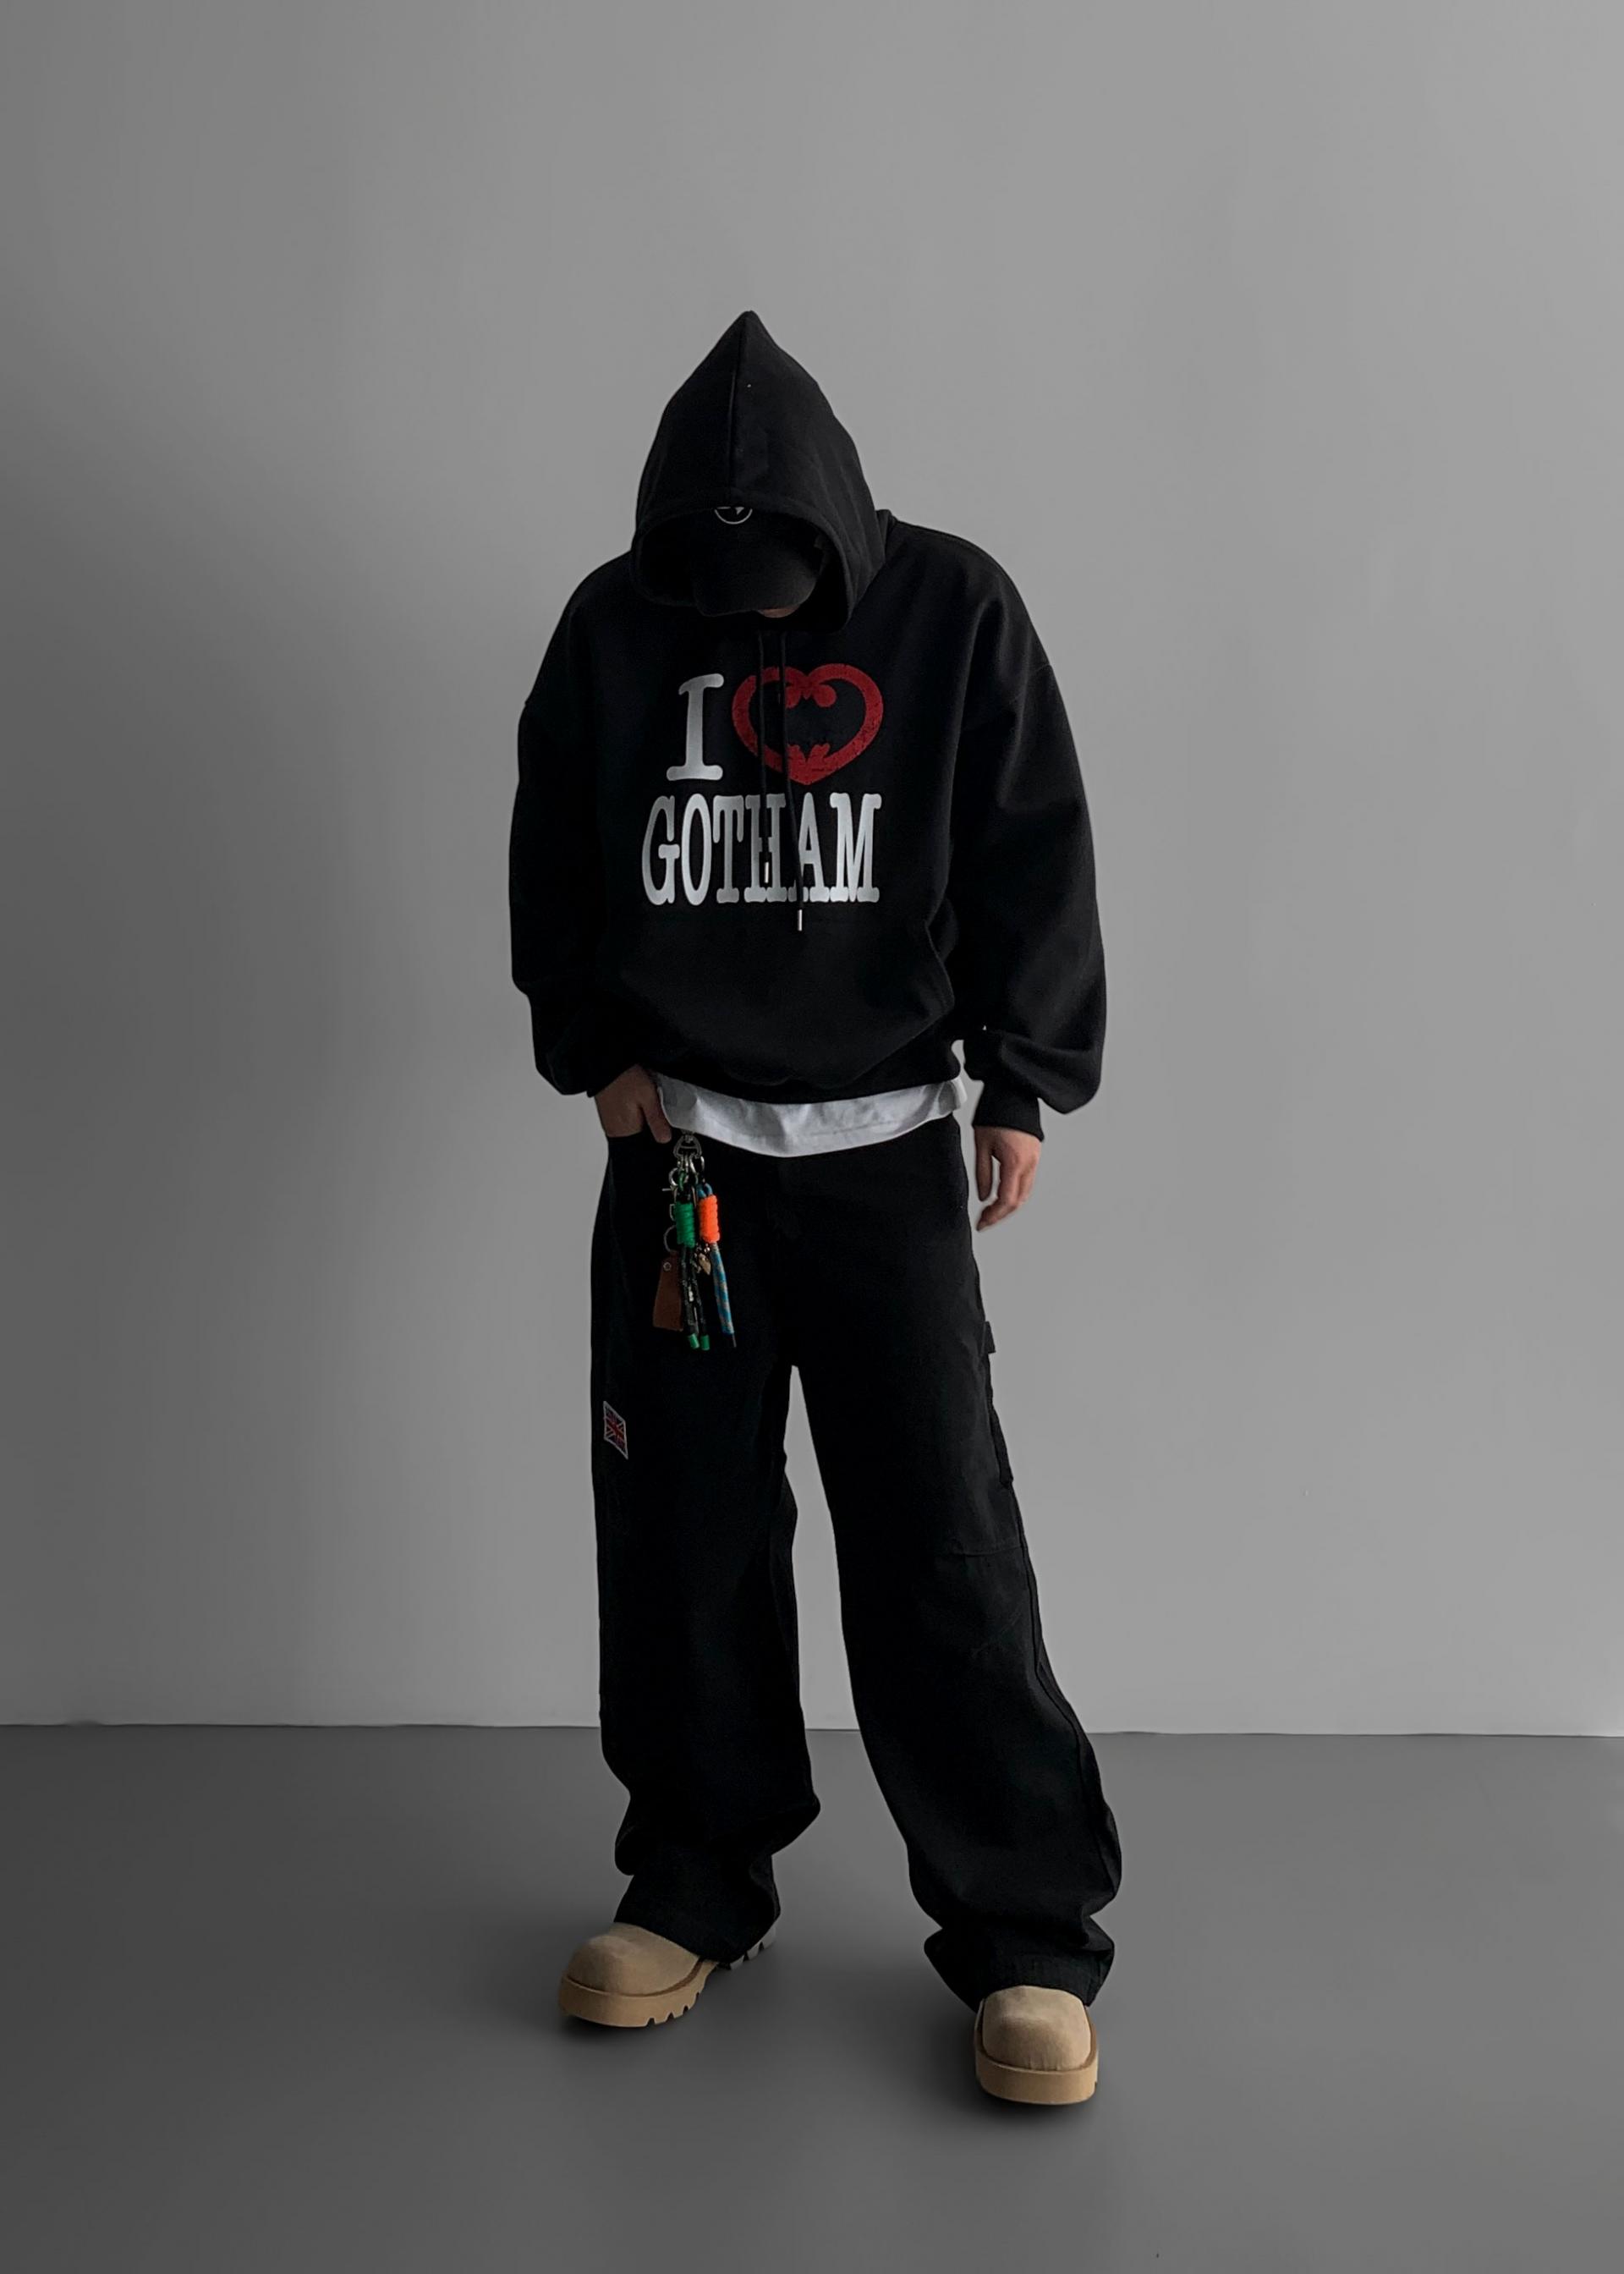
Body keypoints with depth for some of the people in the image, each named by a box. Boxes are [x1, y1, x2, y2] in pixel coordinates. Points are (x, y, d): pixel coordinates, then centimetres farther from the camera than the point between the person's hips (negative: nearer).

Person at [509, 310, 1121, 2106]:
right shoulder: (612, 625, 4)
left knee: (941, 1540, -4)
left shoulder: (953, 609, -2)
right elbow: (550, 864, 11)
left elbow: (1032, 861, 0)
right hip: (674, 1146, 3)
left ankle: (1027, 1932, 10)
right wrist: (594, 1055, 3)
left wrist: (1023, 1085, -4)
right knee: (678, 1529, 7)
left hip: (884, 1146, -2)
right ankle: (696, 1885, 25)